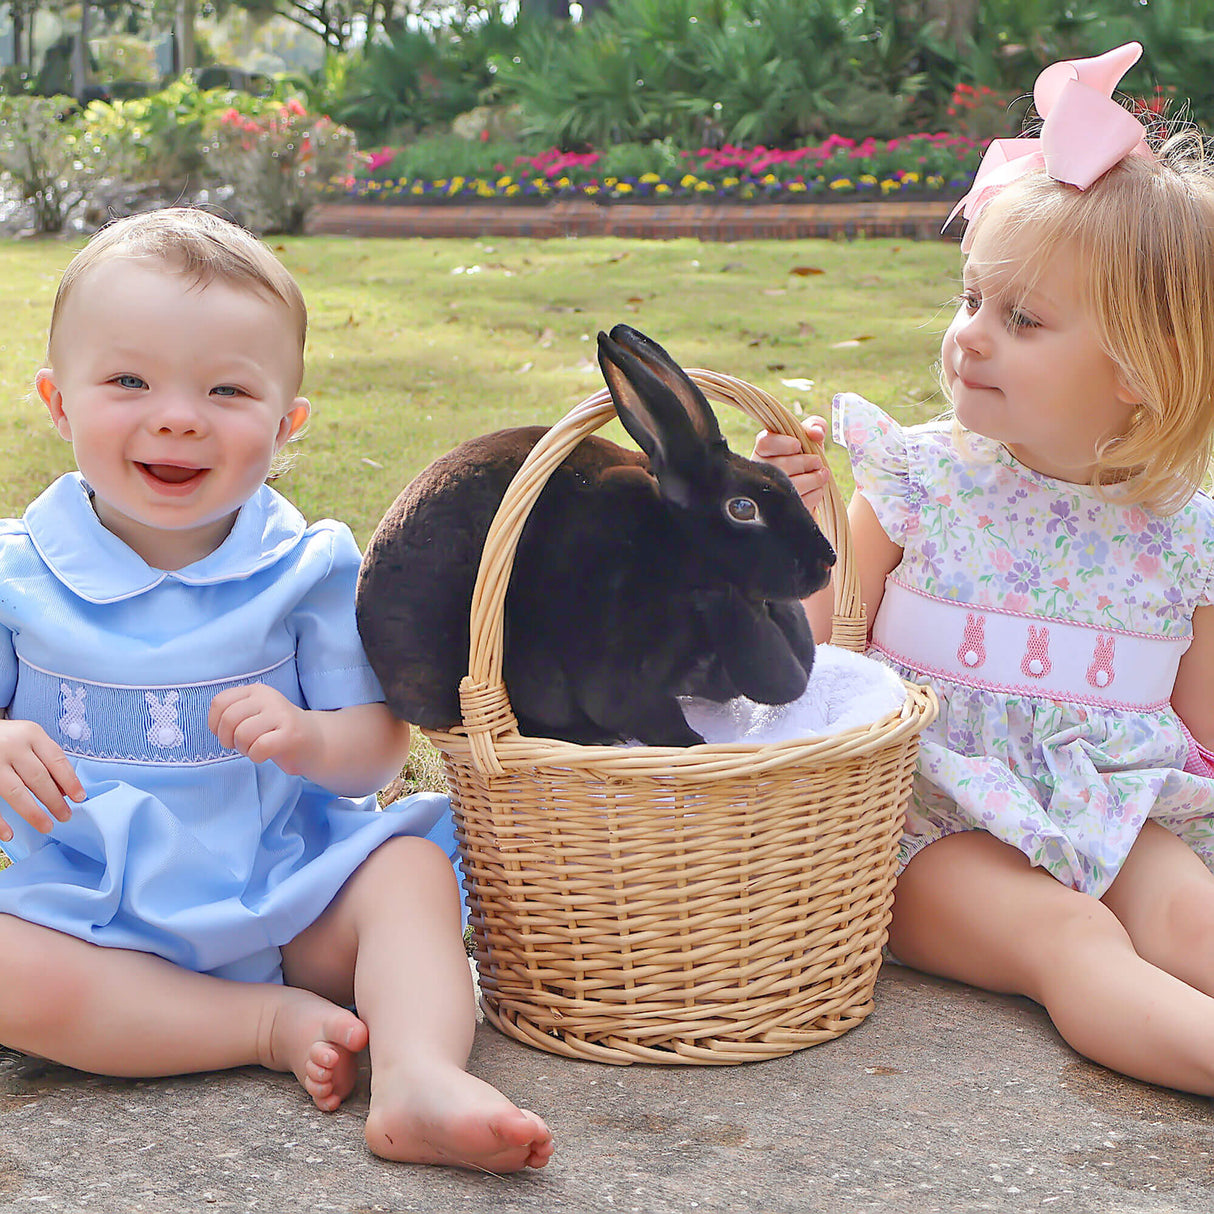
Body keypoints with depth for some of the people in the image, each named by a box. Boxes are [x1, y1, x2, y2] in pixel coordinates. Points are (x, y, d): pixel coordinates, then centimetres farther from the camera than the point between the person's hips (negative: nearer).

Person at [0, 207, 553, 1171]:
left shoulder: (308, 569, -3)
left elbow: (379, 747, -2)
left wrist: (309, 738, -25)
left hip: (280, 891, 1)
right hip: (87, 904, -1)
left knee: (411, 867, -19)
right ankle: (272, 1022, -22)